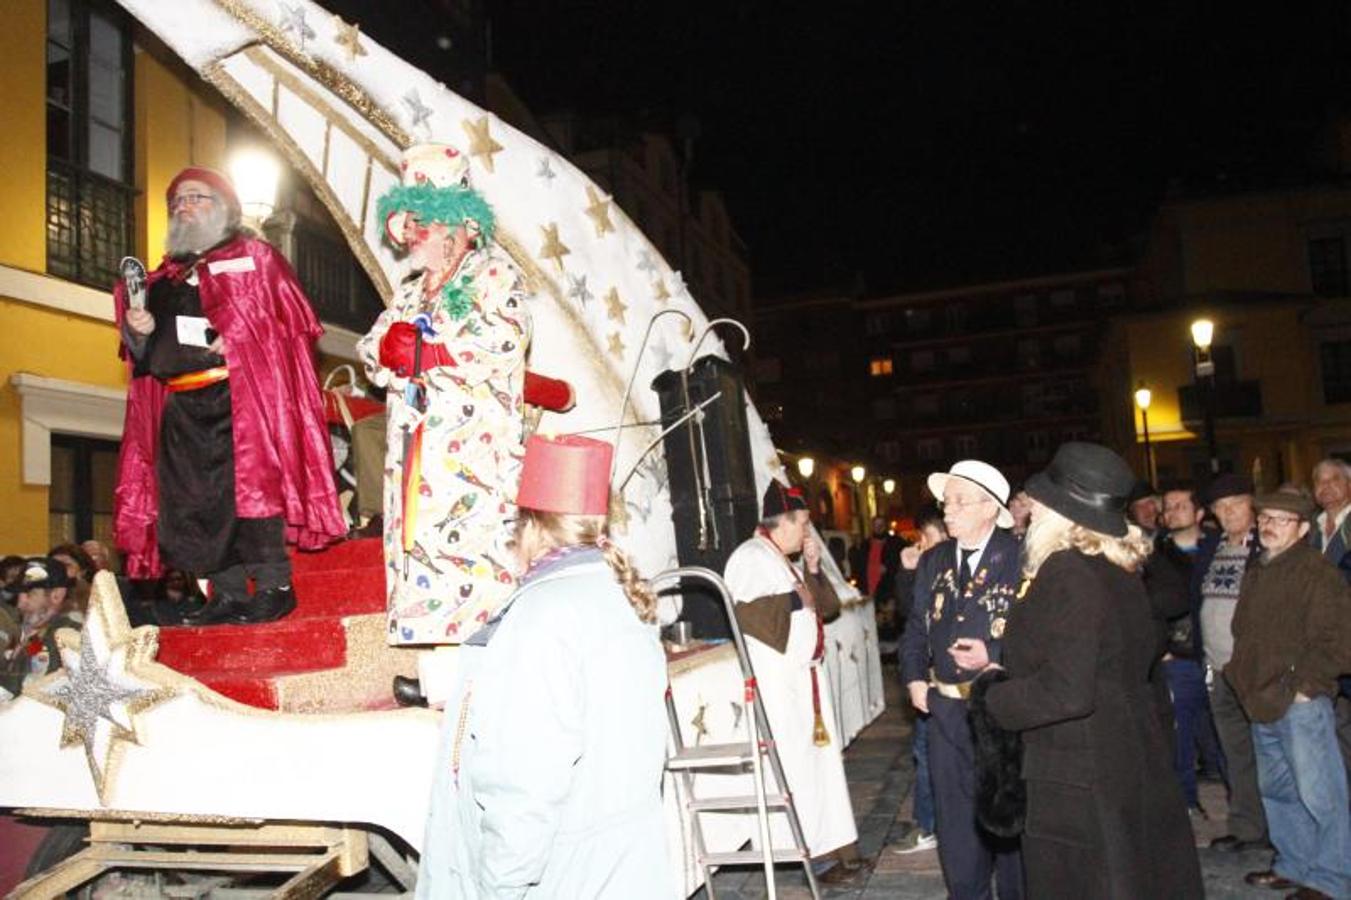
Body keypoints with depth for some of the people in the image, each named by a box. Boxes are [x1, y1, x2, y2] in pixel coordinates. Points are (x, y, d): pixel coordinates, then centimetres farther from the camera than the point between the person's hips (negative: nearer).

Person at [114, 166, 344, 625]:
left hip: (240, 397, -6)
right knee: (195, 497, 3)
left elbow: (290, 319, -5)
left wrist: (236, 341, -16)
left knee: (249, 483, -9)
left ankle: (275, 587, -1)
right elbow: (146, 354, 19)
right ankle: (229, 596, 10)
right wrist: (140, 330, -2)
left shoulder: (254, 256, 8)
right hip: (182, 407, 6)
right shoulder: (163, 278, 23)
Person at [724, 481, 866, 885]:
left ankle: (831, 846, 20)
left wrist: (813, 570, 5)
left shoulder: (786, 561, 18)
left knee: (822, 761, 12)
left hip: (807, 676, 10)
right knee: (797, 767, -6)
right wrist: (795, 599, -17)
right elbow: (745, 613, -26)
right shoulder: (751, 558, -12)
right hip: (779, 681, -10)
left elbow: (827, 607, 19)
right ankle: (814, 852, 3)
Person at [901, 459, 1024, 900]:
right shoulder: (932, 562, 8)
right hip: (946, 711, 5)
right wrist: (915, 678, 2)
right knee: (956, 820, 14)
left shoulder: (1022, 559, -10)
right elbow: (916, 628, 14)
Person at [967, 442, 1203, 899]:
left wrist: (991, 693, -12)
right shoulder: (1119, 569, 5)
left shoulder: (1068, 573, -22)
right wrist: (995, 661, 17)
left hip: (1078, 781, -9)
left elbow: (1066, 692, -27)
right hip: (1132, 762, 9)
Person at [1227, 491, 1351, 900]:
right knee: (1276, 791, 17)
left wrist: (1303, 686, -15)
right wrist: (1243, 676, 15)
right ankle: (1294, 865, 31)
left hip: (1301, 703, -9)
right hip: (1263, 703, 9)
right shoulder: (1255, 572, 14)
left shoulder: (1318, 573, -11)